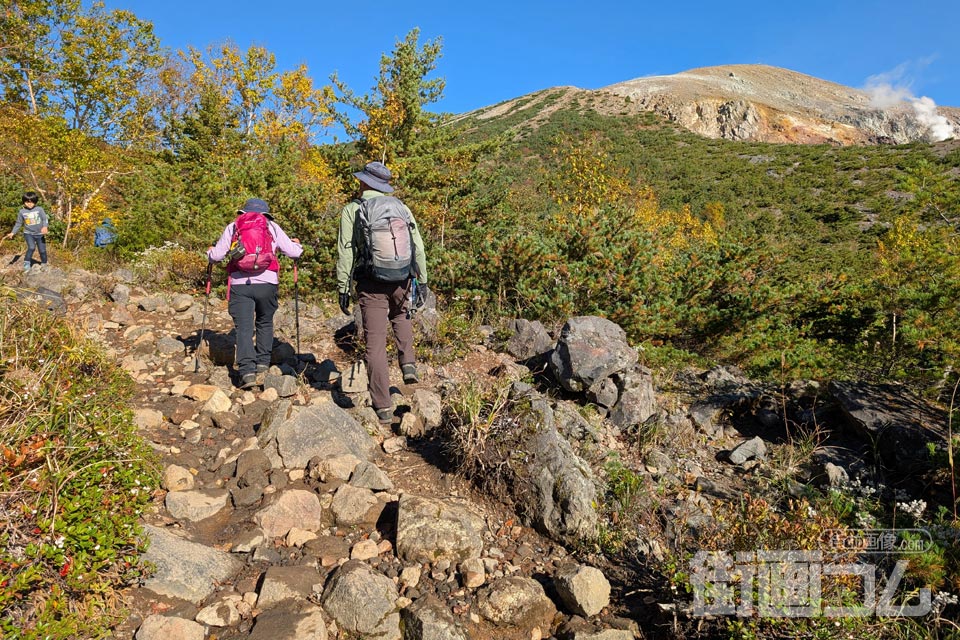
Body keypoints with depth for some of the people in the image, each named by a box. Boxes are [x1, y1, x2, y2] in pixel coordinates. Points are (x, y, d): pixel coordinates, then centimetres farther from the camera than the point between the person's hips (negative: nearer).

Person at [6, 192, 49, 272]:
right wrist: (13, 233, 3)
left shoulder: (39, 209, -4)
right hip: (29, 233, 0)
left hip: (40, 234, 0)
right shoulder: (22, 212, 2)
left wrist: (45, 227, -30)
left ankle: (43, 264, 26)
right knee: (31, 247, -23)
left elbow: (45, 219, -9)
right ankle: (27, 263, -9)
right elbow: (18, 223, 10)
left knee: (42, 250, 5)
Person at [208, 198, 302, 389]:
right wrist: (297, 244, 31)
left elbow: (217, 255, 9)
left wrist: (210, 252, 33)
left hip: (239, 283, 0)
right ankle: (263, 362, 24)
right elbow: (294, 252, 8)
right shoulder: (272, 226, 12)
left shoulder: (232, 227, 13)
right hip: (267, 282, 0)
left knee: (244, 327, 0)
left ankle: (247, 371, -11)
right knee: (265, 323, 21)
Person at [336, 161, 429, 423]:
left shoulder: (351, 210, 0)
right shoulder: (400, 207, 8)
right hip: (402, 280, 3)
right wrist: (422, 280, 13)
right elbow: (418, 246, 6)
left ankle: (383, 407, 6)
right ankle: (408, 364, 17)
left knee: (376, 344, 3)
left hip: (371, 285, -3)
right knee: (401, 315, 35)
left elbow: (345, 252, -4)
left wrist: (343, 288, 1)